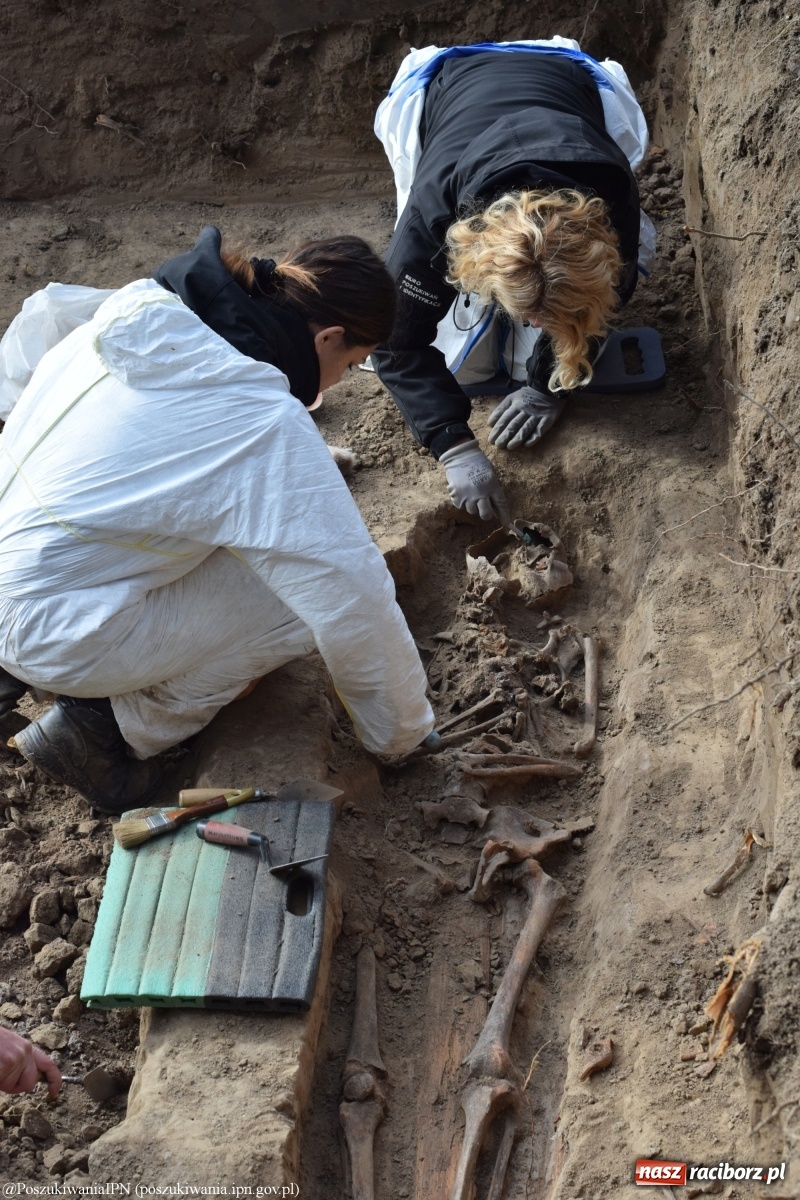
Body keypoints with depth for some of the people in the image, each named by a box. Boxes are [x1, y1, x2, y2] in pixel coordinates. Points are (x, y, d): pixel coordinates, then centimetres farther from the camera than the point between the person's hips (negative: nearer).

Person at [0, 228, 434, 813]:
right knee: (306, 592, -6)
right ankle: (115, 728, 2)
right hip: (49, 632, -8)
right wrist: (402, 733, -3)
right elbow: (356, 603, -19)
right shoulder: (267, 430, -24)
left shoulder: (143, 309, -3)